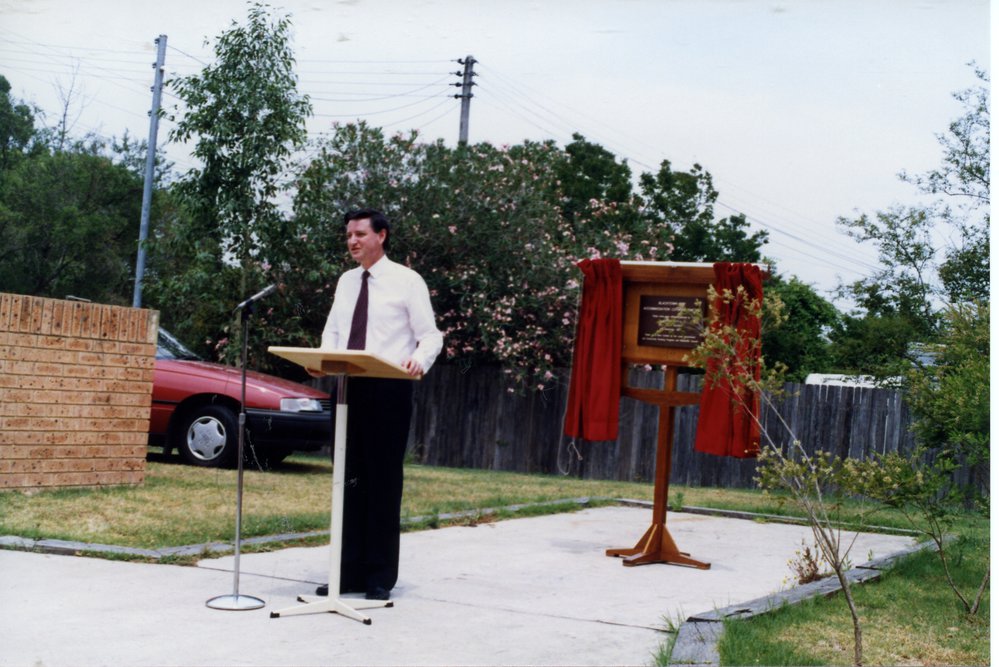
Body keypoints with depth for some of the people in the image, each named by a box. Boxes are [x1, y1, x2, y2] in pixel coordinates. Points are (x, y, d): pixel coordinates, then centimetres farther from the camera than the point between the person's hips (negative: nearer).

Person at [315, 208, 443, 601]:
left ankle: (380, 576, 6)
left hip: (388, 390, -5)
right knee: (350, 481, 7)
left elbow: (431, 335, -4)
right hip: (348, 388, 5)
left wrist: (419, 360, -25)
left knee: (383, 482, -1)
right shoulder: (346, 282, 15)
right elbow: (332, 331, 19)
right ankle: (349, 572, 13)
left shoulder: (407, 281, -2)